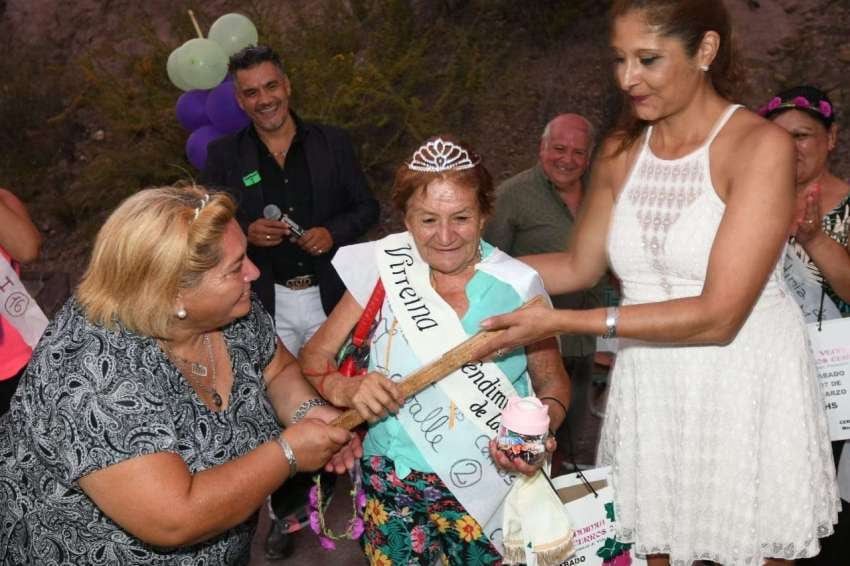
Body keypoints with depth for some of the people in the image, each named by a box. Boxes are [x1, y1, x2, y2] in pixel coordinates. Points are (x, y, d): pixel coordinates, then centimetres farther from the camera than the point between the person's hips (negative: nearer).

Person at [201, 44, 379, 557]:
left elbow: (367, 207, 5)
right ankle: (288, 509, 25)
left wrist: (333, 232, -15)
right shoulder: (225, 155, 1)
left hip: (329, 294, 1)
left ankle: (330, 491, 37)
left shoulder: (332, 143, 1)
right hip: (267, 302, 0)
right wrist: (248, 232, -19)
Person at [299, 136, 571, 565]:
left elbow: (553, 383, 3)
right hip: (396, 489, 1)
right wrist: (345, 388, -23)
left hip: (492, 490, -1)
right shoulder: (386, 271, -6)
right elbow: (313, 358, -1)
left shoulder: (517, 285, -9)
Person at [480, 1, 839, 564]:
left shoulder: (762, 146, -15)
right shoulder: (619, 151, 4)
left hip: (745, 390, -4)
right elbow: (580, 266, 12)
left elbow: (717, 315, -21)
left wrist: (560, 323, -24)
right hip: (648, 390, 5)